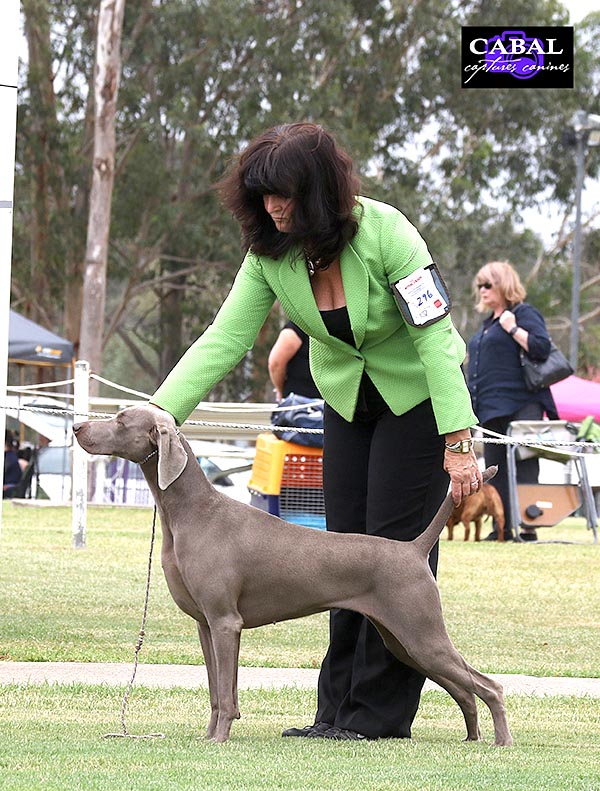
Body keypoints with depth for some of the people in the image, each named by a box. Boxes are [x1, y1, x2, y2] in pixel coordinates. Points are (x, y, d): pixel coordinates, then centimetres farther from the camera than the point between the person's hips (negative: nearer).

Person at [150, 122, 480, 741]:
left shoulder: (384, 233, -28)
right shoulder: (269, 253, -13)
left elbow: (435, 336, -27)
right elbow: (224, 339, -15)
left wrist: (458, 442, -32)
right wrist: (157, 413, -27)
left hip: (418, 395, -5)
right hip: (346, 400, 5)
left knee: (394, 543, -10)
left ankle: (381, 714, -6)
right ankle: (337, 710, 6)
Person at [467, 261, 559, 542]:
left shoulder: (524, 313, -2)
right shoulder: (488, 323, 23)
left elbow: (542, 348, -16)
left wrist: (513, 328, -15)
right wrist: (472, 402, 24)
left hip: (519, 407, -9)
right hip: (493, 410, 9)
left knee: (523, 467, -10)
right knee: (495, 470, 6)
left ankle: (528, 526, -13)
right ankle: (502, 527, 7)